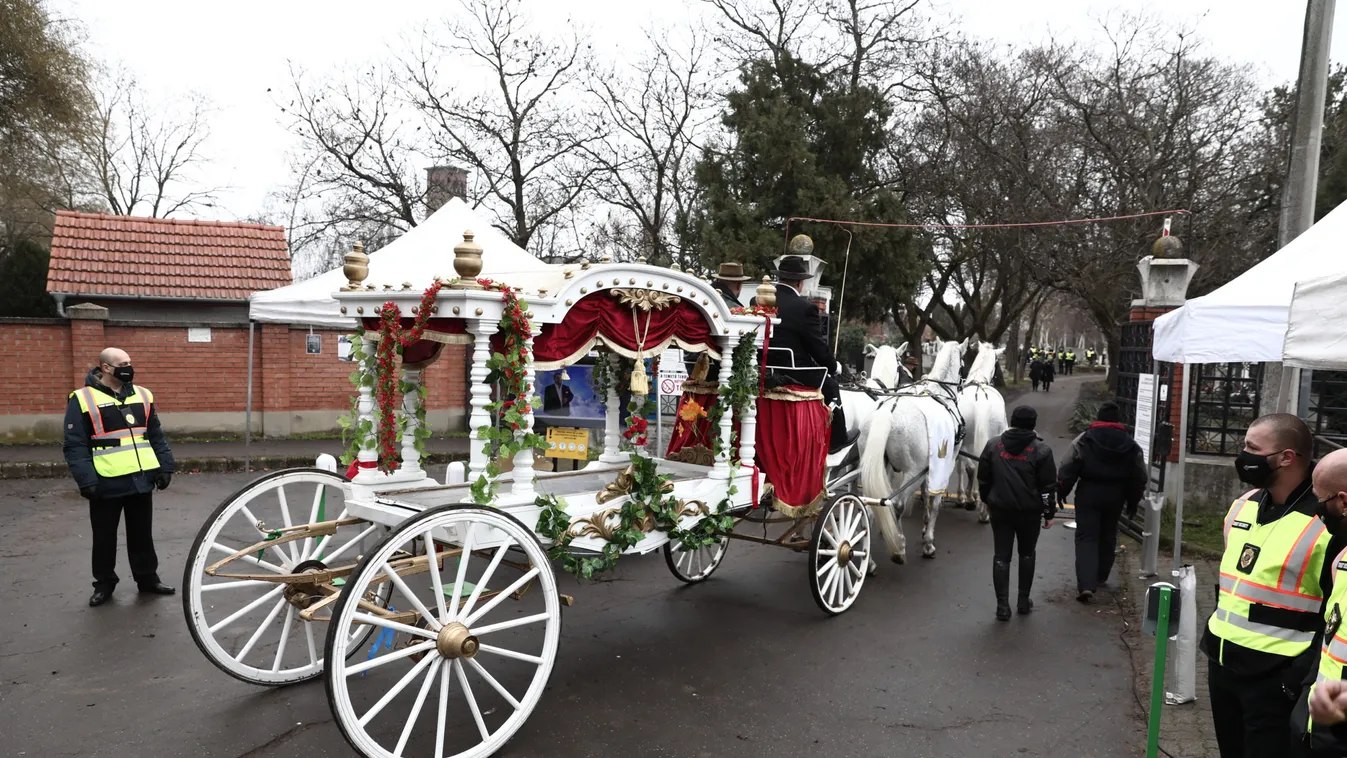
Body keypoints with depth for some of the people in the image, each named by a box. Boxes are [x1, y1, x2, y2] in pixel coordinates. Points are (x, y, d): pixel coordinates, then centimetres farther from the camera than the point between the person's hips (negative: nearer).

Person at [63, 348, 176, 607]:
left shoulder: (142, 395, 8)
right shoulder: (83, 399, -5)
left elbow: (156, 436, 13)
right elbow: (75, 445, -7)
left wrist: (165, 467, 6)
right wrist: (86, 480, -15)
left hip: (141, 480, 4)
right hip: (107, 483, -3)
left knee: (141, 534, 13)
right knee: (105, 537, 10)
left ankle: (148, 578, 24)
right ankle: (104, 583, 25)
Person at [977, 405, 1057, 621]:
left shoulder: (993, 445, -1)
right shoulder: (1041, 450, -9)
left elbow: (983, 479, 6)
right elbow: (1048, 486, -7)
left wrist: (987, 501, 20)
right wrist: (1049, 513, 3)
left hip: (1000, 510, 1)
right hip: (1029, 512, -1)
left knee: (1001, 556, 5)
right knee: (1027, 554, 17)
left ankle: (1002, 605, 3)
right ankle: (1023, 601, 25)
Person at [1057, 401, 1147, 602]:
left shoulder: (1084, 440, -8)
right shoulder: (1131, 445, 2)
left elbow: (1067, 469, -9)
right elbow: (1140, 477, 7)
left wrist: (1062, 491, 2)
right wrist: (1133, 500, 17)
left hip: (1088, 493, -3)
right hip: (1115, 495, 3)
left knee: (1086, 537, -2)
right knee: (1108, 536, 20)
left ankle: (1086, 584, -14)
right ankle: (1100, 576, 33)